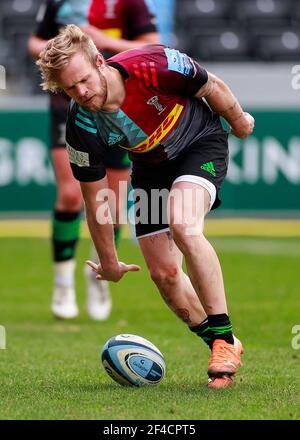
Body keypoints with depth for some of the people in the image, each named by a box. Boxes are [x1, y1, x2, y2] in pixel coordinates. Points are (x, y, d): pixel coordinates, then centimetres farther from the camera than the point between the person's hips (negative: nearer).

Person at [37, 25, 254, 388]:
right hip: (151, 170, 4)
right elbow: (95, 199, -10)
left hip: (201, 144, -4)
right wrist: (108, 262, 0)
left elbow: (213, 89, -13)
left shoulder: (154, 66, -34)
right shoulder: (82, 127, -24)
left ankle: (224, 337, -24)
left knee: (182, 225, -31)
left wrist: (239, 121, 4)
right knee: (163, 273, -4)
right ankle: (221, 346, 17)